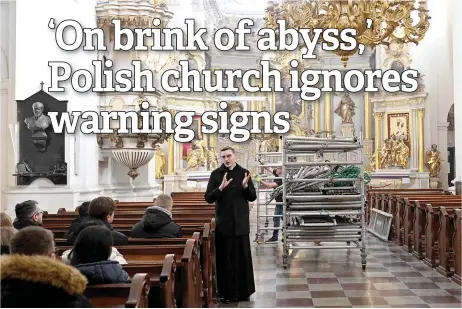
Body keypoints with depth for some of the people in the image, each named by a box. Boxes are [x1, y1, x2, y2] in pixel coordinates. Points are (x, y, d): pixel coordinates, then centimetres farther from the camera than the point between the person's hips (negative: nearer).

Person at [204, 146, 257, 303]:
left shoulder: (244, 173, 3)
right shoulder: (216, 174, -1)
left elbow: (253, 197, 2)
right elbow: (208, 198, -6)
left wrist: (246, 186, -18)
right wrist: (220, 188, -23)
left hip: (241, 223, 1)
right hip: (223, 223, -1)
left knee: (243, 257, 7)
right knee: (225, 258, 4)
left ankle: (244, 291, 17)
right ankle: (227, 292, 12)